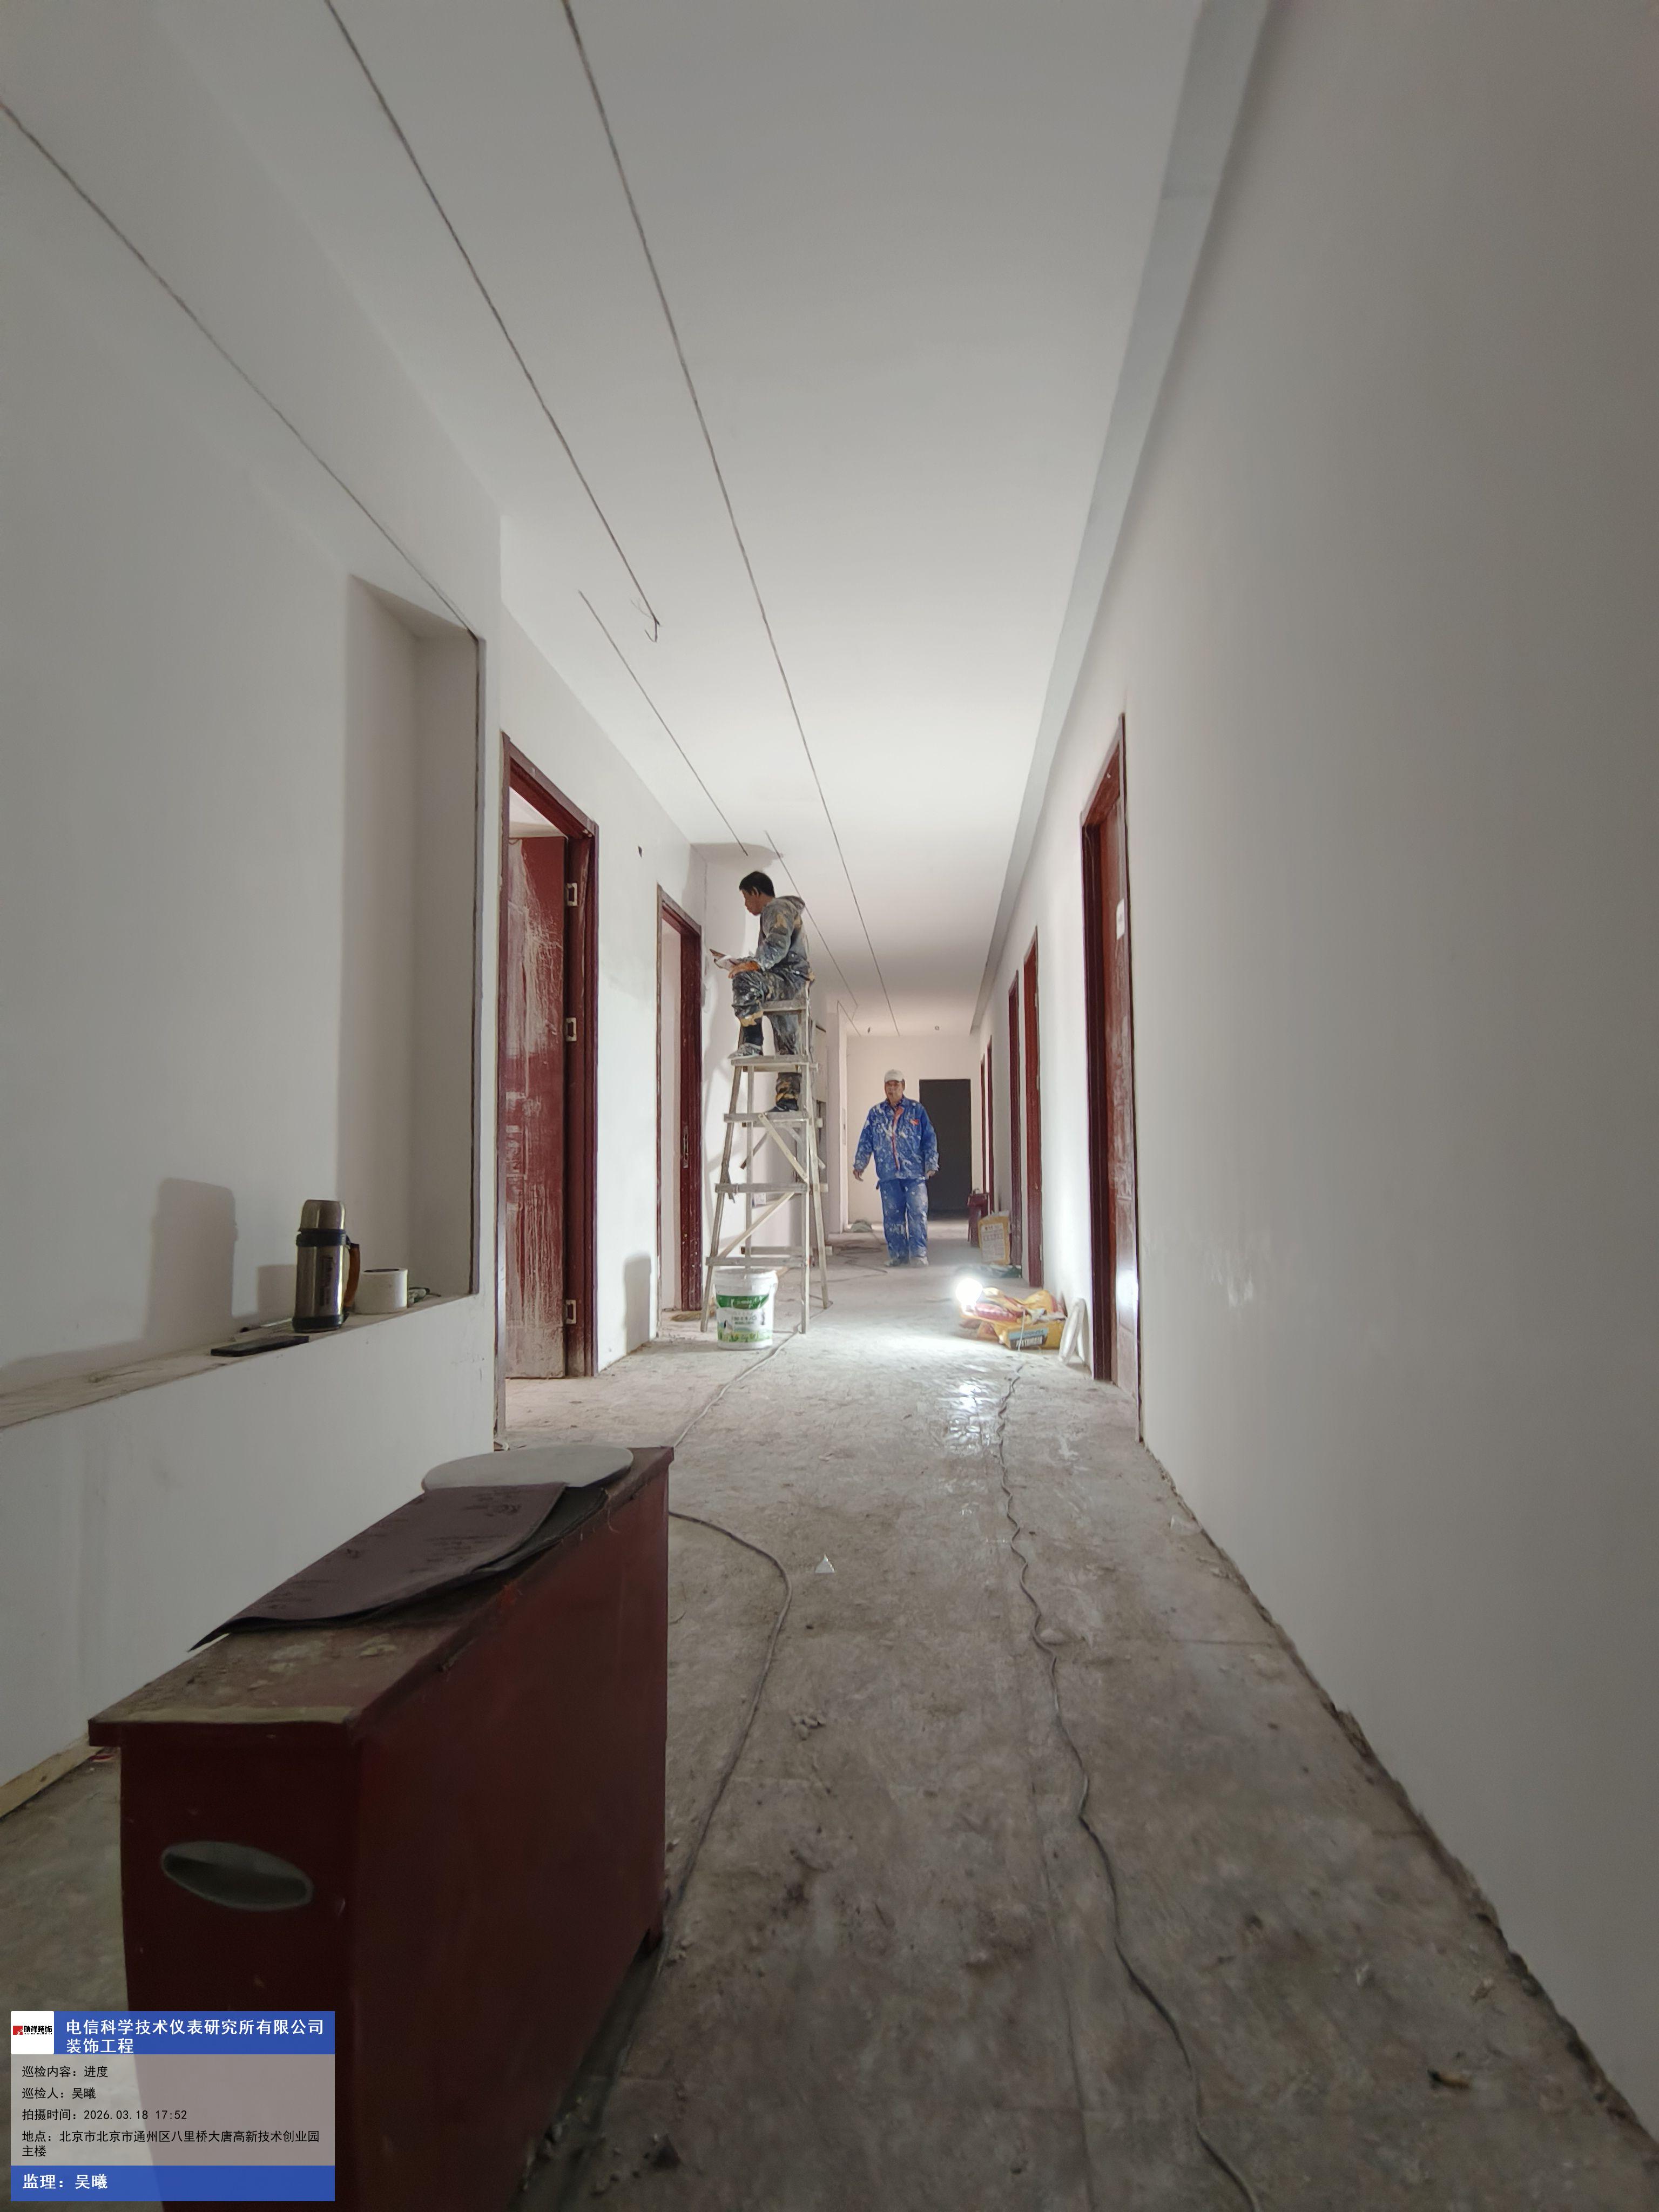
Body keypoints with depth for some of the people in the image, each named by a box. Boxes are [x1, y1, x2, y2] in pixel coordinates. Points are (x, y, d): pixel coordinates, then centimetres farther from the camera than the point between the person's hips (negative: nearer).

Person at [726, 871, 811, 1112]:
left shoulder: (777, 908, -2)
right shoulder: (777, 911, 31)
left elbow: (778, 944, -22)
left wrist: (753, 965, -31)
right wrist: (744, 964, 30)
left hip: (791, 981, -11)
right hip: (789, 986, 11)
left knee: (744, 981, -33)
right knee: (788, 1047, 7)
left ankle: (752, 1045, -35)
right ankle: (789, 1100, 6)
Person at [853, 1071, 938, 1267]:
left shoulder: (917, 1110, 7)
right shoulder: (876, 1114, 13)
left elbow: (930, 1139, 7)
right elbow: (866, 1142, 15)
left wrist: (931, 1163, 0)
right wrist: (859, 1164, 10)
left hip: (915, 1173, -2)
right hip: (888, 1175, 2)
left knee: (917, 1213, -8)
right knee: (892, 1216, 4)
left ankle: (919, 1254, -5)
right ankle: (897, 1254, 12)